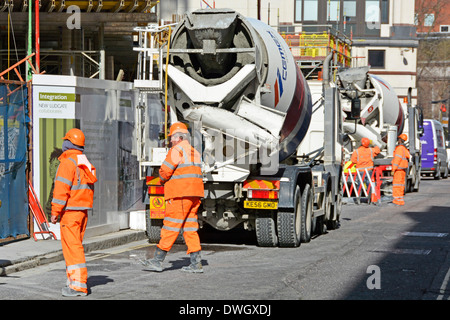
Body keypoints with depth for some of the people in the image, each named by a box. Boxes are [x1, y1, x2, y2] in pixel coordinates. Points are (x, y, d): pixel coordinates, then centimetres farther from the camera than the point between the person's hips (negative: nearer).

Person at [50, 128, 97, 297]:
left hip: (70, 210, -9)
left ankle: (79, 285, -13)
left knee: (71, 246, -9)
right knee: (75, 246, 16)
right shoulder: (85, 163, 15)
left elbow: (62, 189, -17)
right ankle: (73, 281, 22)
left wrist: (55, 212, -14)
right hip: (84, 209, 9)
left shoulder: (67, 162, -12)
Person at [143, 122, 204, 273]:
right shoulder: (194, 152, 19)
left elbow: (165, 170, -14)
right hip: (194, 194, 9)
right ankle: (196, 263, 6)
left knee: (170, 226, -6)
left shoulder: (177, 149, -9)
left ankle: (158, 260, -3)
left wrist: (163, 180, 9)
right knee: (189, 227, 9)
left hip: (180, 194, -9)